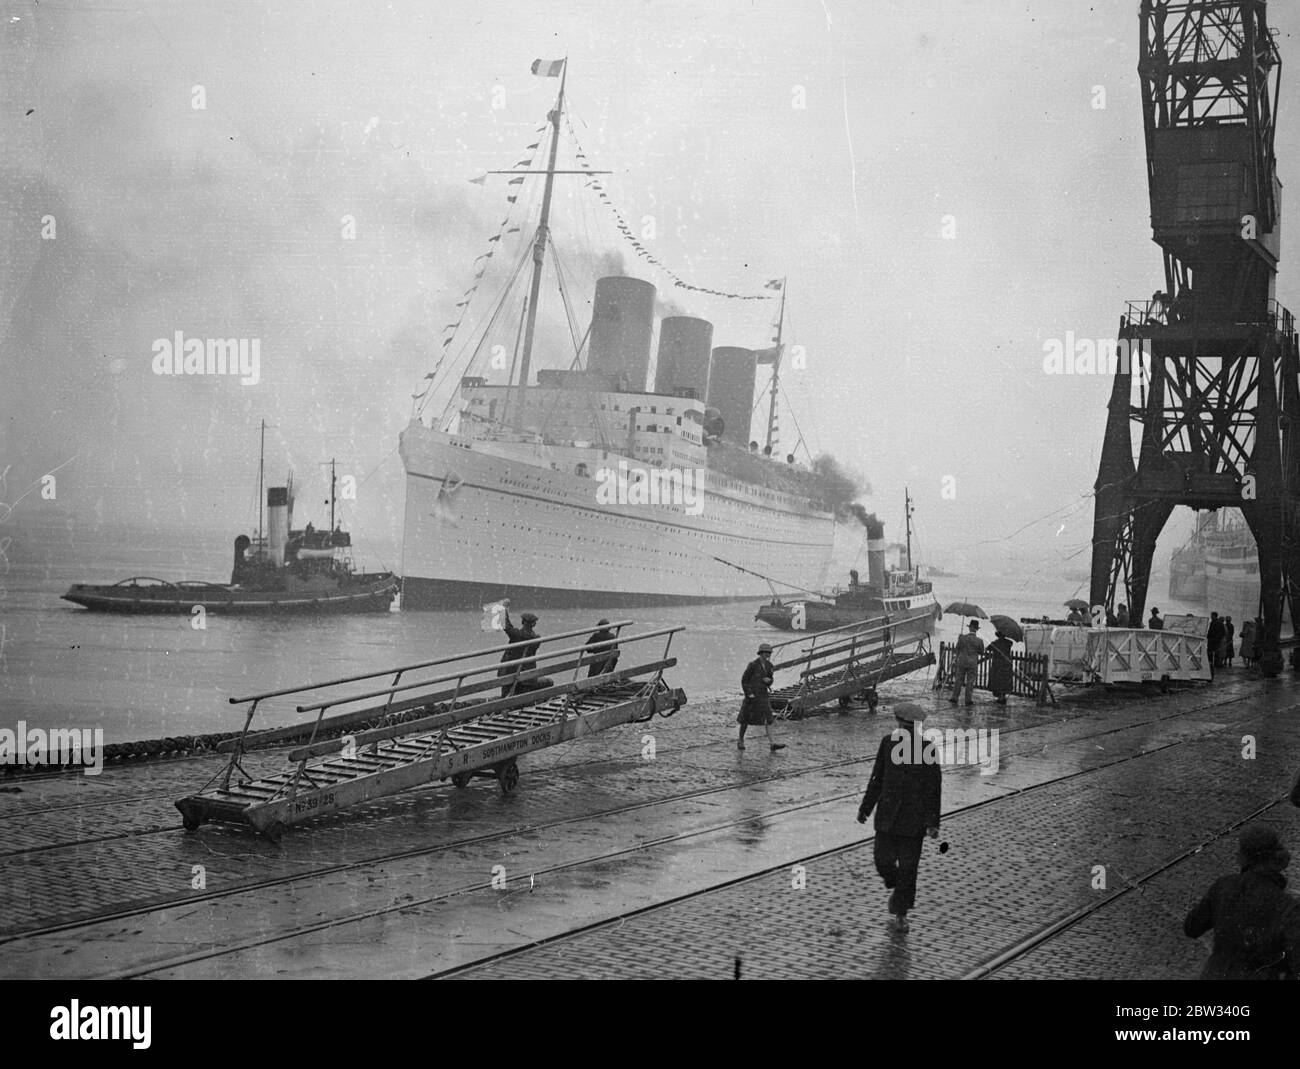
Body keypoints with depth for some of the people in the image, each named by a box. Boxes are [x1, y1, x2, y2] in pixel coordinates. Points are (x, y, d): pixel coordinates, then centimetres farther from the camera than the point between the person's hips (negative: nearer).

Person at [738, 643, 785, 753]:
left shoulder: (768, 665, 4)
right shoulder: (752, 665, -13)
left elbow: (770, 680, 16)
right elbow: (744, 680, -9)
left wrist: (768, 680, -8)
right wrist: (749, 694, -16)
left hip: (763, 695, 5)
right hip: (752, 695, -5)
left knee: (768, 718, -7)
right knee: (746, 719, 7)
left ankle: (773, 744, -14)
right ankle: (740, 741, 27)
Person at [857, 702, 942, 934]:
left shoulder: (927, 749, -8)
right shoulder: (888, 743, 1)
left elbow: (934, 789, -6)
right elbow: (877, 779, 10)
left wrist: (932, 823, -9)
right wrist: (865, 808, 12)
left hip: (914, 820, -2)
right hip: (887, 817, 2)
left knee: (908, 867, 2)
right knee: (883, 860, -1)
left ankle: (901, 912, 18)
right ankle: (896, 887, 32)